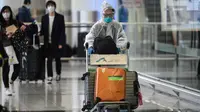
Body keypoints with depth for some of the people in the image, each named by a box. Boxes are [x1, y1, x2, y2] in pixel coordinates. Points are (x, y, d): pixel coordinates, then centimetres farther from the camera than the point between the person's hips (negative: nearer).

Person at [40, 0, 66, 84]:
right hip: (48, 43, 2)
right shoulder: (44, 18, 7)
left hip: (56, 43, -2)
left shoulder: (60, 17, -2)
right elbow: (43, 30, 10)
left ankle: (58, 74, 29)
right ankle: (50, 76, -2)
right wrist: (38, 34, -12)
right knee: (49, 59, -2)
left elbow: (62, 31, -4)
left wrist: (61, 43, -10)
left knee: (57, 59, 10)